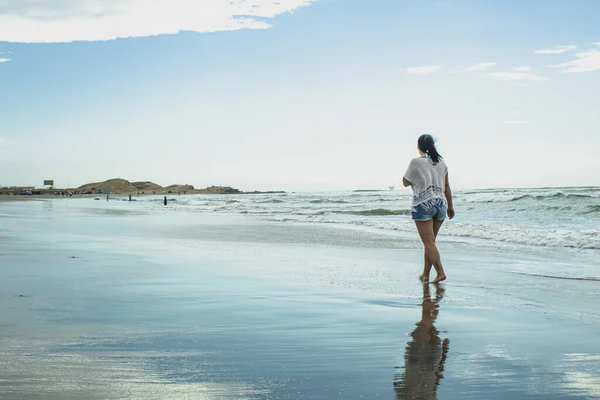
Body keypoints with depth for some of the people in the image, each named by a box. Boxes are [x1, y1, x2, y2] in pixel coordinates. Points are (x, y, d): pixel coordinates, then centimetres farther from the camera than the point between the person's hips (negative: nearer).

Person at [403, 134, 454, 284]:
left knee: (429, 242, -4)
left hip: (423, 205, -6)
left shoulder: (416, 162, -9)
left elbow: (406, 182, 1)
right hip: (440, 204, 6)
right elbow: (446, 186, 12)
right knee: (430, 241, 13)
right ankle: (425, 274, 17)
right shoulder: (441, 162, 7)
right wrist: (450, 206, 18)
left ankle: (440, 272, -13)